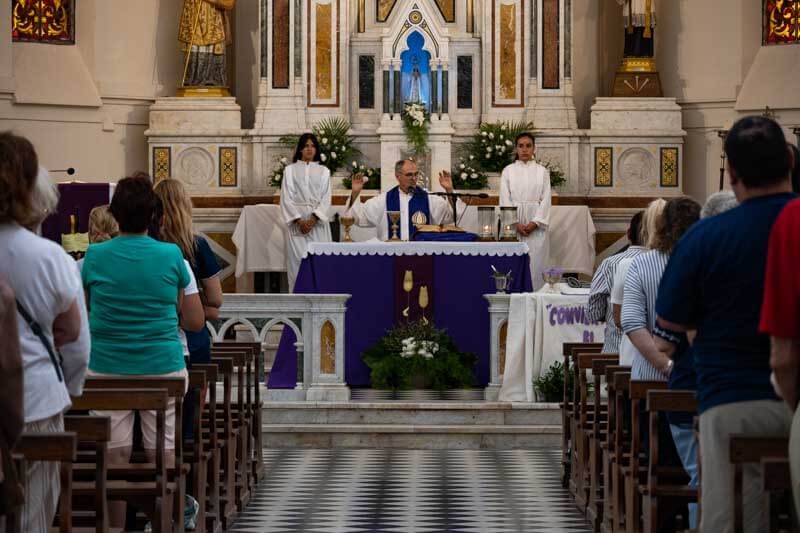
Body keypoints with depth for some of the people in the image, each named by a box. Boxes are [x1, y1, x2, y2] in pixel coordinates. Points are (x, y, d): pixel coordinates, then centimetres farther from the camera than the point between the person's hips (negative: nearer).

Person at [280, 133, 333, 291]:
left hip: (318, 223, 1)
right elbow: (287, 198, 1)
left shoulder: (323, 171, 11)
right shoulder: (290, 170, 9)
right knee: (298, 261, -6)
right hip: (297, 222, -1)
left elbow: (326, 199, 3)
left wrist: (313, 219, -12)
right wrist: (299, 221, -11)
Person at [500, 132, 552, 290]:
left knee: (536, 264, -4)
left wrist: (534, 223, -10)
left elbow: (545, 200, 2)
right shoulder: (508, 171, 8)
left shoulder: (542, 171, 8)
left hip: (536, 225, 0)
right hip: (513, 224, 0)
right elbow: (505, 200, 2)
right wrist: (516, 224, -10)